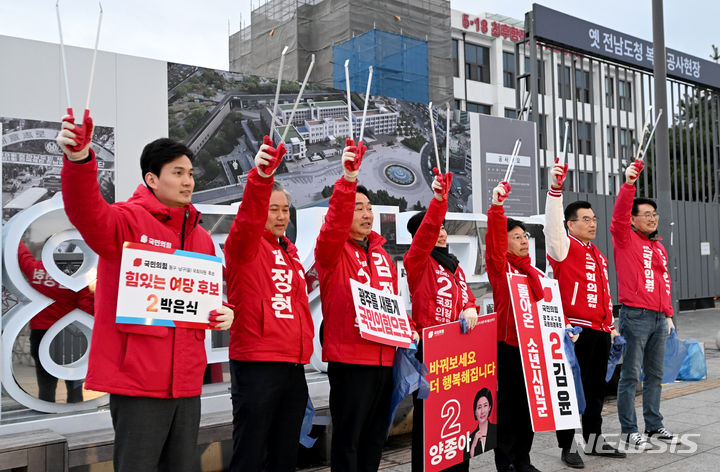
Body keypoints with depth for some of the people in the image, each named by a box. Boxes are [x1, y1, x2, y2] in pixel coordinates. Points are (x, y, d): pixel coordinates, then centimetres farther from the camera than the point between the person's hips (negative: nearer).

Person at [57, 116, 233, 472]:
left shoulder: (202, 238, 14)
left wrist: (223, 313, 4)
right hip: (138, 377, -6)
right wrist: (79, 159, -46)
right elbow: (87, 213, -29)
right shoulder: (129, 219, -6)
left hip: (187, 380, 6)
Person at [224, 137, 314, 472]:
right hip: (256, 363, -7)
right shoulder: (245, 245, -4)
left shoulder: (290, 251, 18)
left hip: (294, 365, 7)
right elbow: (248, 220, -26)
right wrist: (261, 178, -41)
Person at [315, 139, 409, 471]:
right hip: (348, 357, -6)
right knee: (348, 435, 1)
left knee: (376, 434, 16)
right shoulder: (332, 250, -5)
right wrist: (348, 178, -37)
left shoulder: (381, 253, 16)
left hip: (384, 356, 7)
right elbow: (335, 222, -26)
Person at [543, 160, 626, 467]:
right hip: (576, 331, -8)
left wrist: (611, 326, 21)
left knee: (596, 387, 15)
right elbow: (552, 225, -25)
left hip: (600, 331, 8)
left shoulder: (597, 254, 18)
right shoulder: (564, 247, -6)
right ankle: (567, 447, 8)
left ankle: (594, 441, 27)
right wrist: (555, 189, -37)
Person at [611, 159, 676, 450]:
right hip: (635, 316, -7)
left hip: (658, 318, 7)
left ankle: (654, 425, 24)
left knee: (655, 374, 13)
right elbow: (618, 216, -20)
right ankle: (629, 430, 3)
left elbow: (664, 281, 23)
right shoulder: (625, 239, -2)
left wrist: (668, 314, 20)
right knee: (631, 375, -3)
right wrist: (629, 184, -30)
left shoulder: (659, 247, 19)